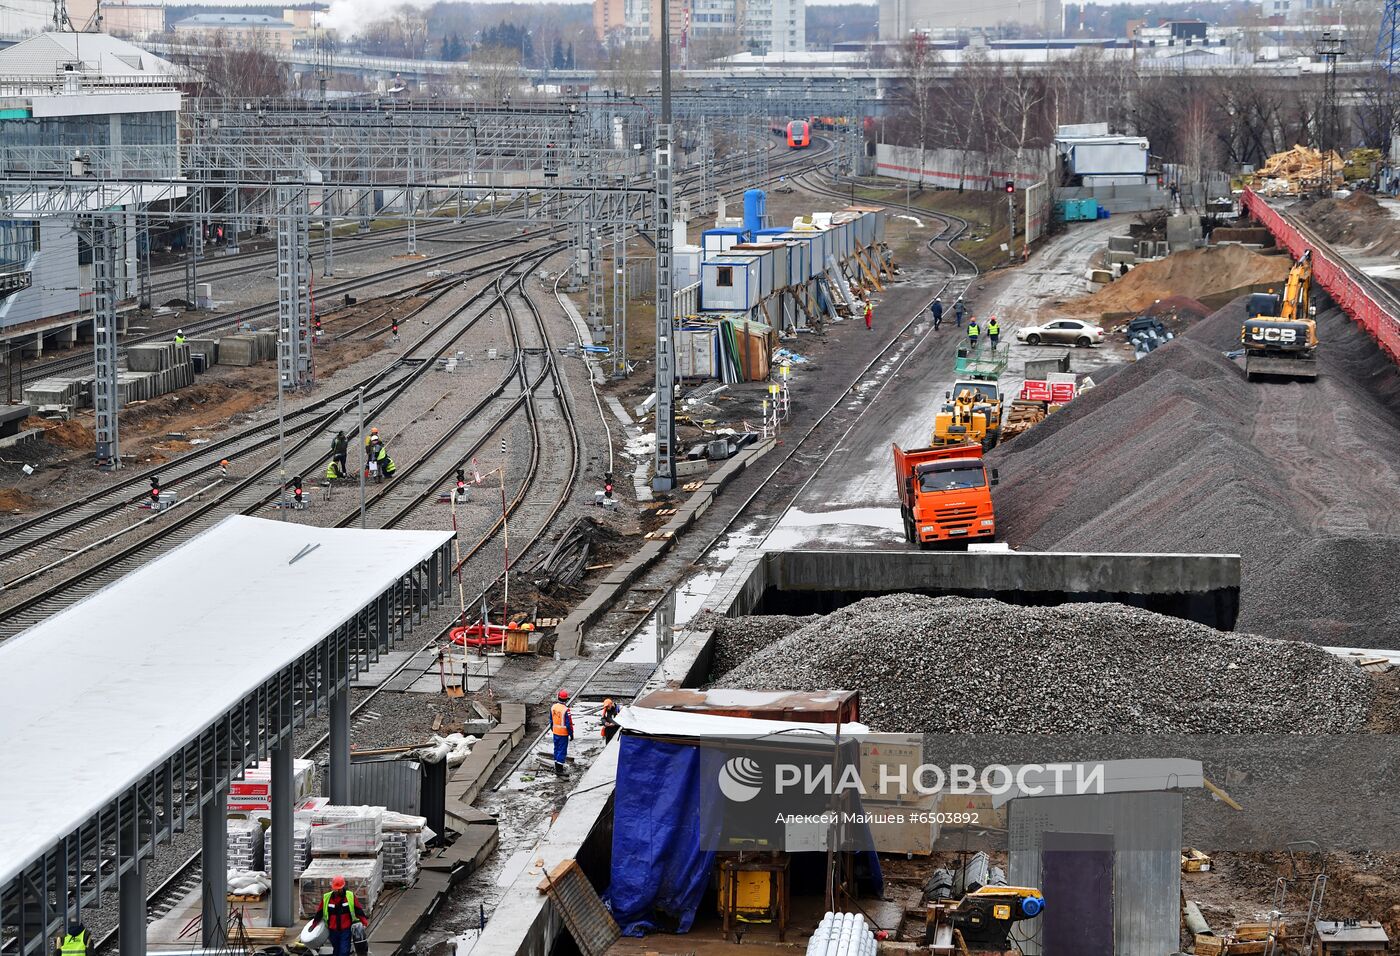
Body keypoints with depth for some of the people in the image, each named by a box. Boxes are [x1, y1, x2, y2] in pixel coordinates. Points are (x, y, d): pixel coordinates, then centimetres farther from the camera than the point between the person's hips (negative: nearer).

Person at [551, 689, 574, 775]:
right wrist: (571, 734, -7)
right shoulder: (565, 710, -23)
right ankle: (559, 770, 1)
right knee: (562, 751, 1)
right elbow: (568, 724, -18)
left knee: (556, 749, 19)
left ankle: (557, 767, 29)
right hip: (563, 734, -7)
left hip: (555, 732, 7)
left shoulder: (553, 707, -1)